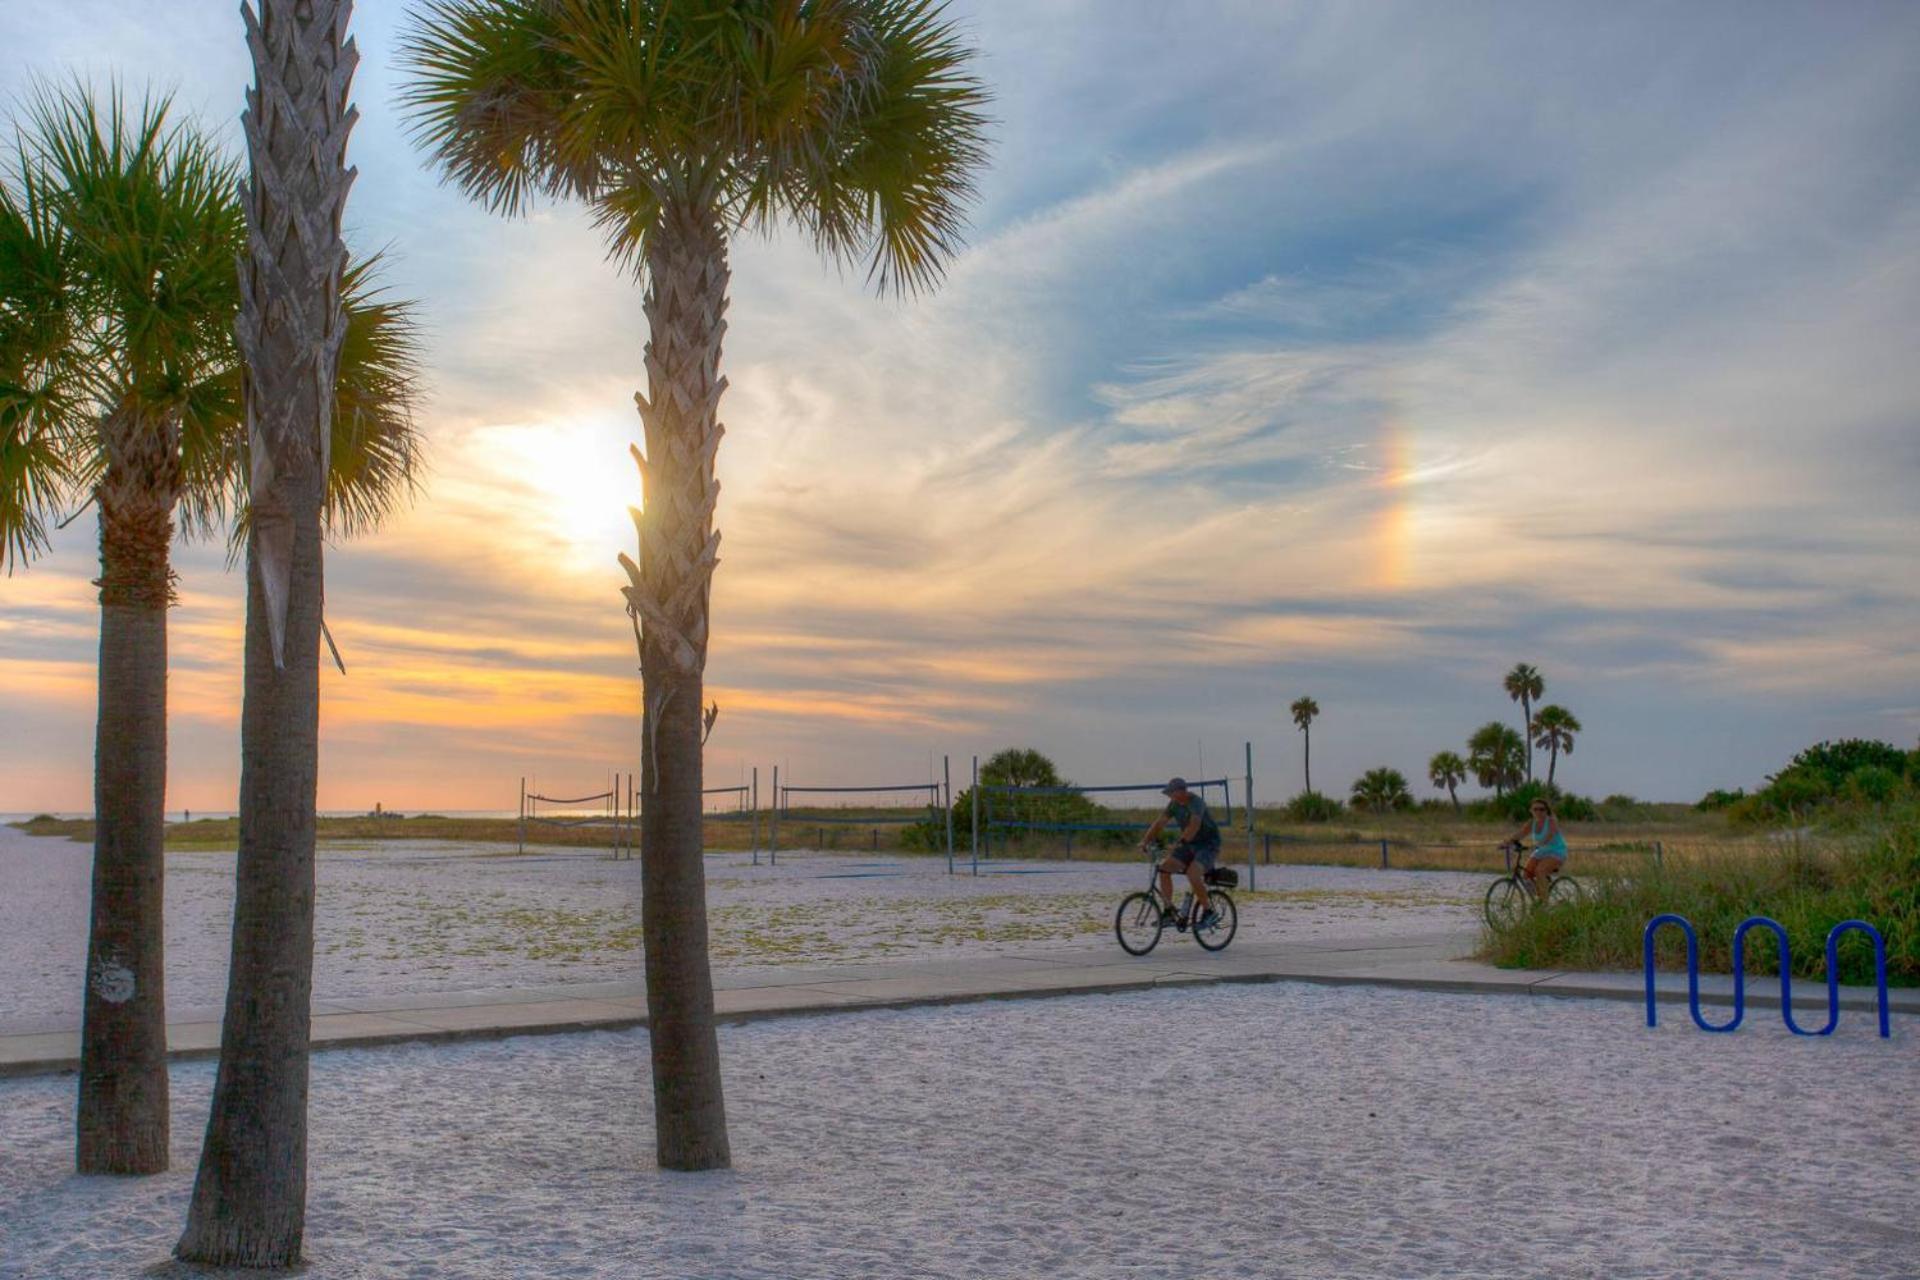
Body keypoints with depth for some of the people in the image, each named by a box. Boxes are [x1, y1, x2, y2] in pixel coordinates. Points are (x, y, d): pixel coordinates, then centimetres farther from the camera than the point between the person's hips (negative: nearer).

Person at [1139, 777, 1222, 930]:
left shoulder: (1196, 803, -23)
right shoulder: (1174, 804, 2)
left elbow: (1194, 825, -39)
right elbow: (1160, 822, 0)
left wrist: (1180, 842, -50)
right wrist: (1145, 841, -12)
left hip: (1208, 844, -8)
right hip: (1190, 844, 8)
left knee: (1192, 873, -31)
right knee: (1164, 868, -8)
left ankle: (1208, 912, -13)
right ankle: (1169, 913, -3)